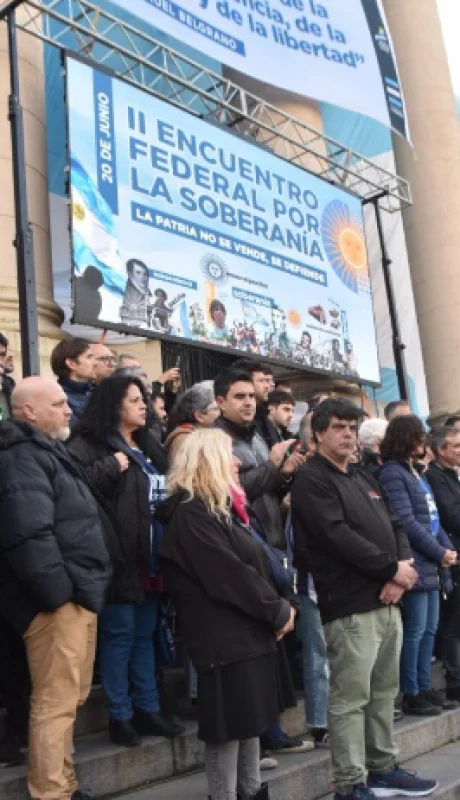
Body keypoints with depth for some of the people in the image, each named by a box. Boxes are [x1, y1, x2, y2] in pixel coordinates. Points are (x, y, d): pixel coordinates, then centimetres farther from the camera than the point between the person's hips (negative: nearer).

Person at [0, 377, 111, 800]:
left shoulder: (46, 451, 20)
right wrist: (59, 592, -20)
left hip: (77, 594, 11)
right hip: (57, 600, -11)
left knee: (70, 698, 18)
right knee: (56, 702, -3)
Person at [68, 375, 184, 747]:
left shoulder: (149, 445, 17)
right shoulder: (90, 445, -8)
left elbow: (165, 490, 27)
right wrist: (111, 467, -21)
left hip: (151, 555, 8)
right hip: (120, 557, -8)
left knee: (145, 633, 15)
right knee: (119, 633, 0)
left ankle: (148, 709, 25)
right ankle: (120, 716, 13)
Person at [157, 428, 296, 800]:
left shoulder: (222, 507, 17)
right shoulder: (191, 513, -15)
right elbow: (230, 575, -20)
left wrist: (279, 606, 3)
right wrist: (278, 611, -11)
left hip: (250, 630, 10)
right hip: (224, 637, -10)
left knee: (251, 720, 16)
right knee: (229, 724, -2)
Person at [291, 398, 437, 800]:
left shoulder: (364, 478, 19)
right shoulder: (311, 481, -8)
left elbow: (395, 527, 15)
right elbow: (339, 537, -19)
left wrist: (402, 572, -4)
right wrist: (392, 568, -13)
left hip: (387, 602, 9)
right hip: (351, 606, -8)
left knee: (384, 692, 16)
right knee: (350, 699, -2)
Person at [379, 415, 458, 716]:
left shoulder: (416, 472, 17)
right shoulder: (392, 473, -12)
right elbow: (406, 523, -18)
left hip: (431, 565, 9)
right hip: (415, 565, -9)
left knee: (430, 629, 13)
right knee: (415, 631, -3)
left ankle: (425, 688, 22)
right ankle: (411, 694, 7)